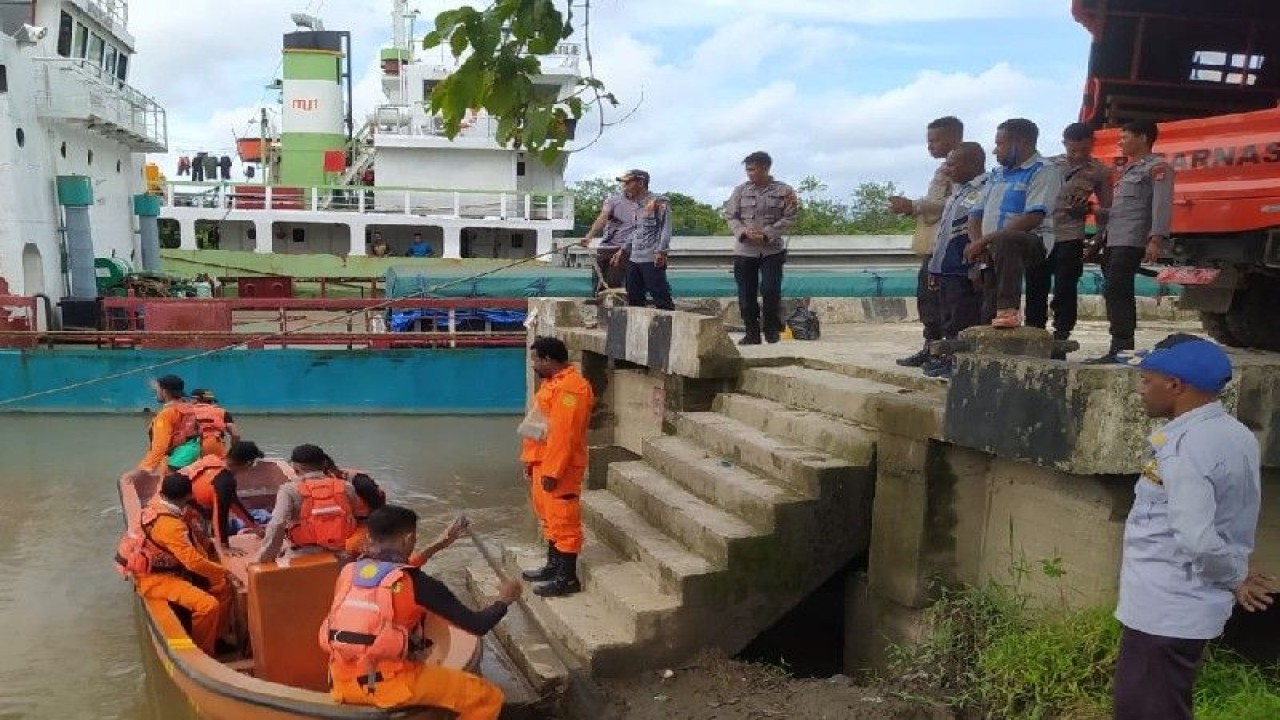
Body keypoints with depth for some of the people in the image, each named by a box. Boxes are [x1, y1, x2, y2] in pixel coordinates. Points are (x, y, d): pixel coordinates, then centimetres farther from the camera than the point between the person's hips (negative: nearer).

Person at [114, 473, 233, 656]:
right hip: (155, 578, -10)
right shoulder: (169, 525, -31)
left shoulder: (158, 504, -3)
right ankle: (202, 654, -3)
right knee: (208, 605, -24)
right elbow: (193, 561, -31)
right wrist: (223, 572, -17)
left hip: (169, 567, 10)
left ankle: (216, 638, 19)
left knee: (222, 585, 7)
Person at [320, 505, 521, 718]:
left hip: (343, 684, 7)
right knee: (488, 697, 3)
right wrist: (504, 599, 10)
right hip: (391, 685, -7)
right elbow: (478, 625, -9)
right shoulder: (418, 583, -13)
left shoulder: (348, 572, 2)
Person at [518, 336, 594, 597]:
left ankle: (568, 578, 5)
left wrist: (552, 471, -24)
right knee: (548, 516, 19)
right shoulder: (552, 382, 13)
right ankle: (553, 565, 32)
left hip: (561, 467, -10)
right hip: (543, 462, 11)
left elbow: (564, 434, -25)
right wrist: (530, 459, 17)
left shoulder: (571, 387, -21)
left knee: (564, 520, -3)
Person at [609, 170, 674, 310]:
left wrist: (661, 251, -20)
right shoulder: (638, 205, 19)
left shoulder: (659, 202, -5)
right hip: (634, 259, 9)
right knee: (633, 298, 11)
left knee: (661, 298, -9)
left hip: (652, 260, -9)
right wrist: (622, 250, 21)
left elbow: (666, 228, -11)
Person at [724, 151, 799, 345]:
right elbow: (731, 216, 4)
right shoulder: (740, 191, 6)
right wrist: (744, 232, -15)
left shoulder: (784, 191, 0)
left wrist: (766, 234, -15)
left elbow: (789, 218, -5)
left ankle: (772, 331, 10)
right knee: (746, 294, 3)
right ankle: (752, 334, 14)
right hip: (744, 250, 2)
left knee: (771, 290, -9)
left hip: (772, 249, -2)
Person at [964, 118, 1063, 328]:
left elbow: (1034, 218, -17)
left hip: (1032, 242, -7)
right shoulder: (997, 174, 23)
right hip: (991, 252, 7)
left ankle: (1009, 309, -40)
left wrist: (986, 240, -19)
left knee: (1004, 241, -40)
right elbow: (976, 213, 19)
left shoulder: (1044, 171, -3)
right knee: (987, 315, 1)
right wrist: (976, 243, -4)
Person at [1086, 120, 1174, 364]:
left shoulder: (1157, 167, -2)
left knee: (1115, 292, -17)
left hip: (1131, 242, -9)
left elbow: (1162, 204, -14)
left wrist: (1156, 239, -24)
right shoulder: (1129, 169, 26)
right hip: (1113, 241, 9)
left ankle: (1119, 349, -18)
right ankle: (1125, 348, 15)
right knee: (1119, 294, 10)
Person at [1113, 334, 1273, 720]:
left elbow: (1196, 538, -32)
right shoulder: (1234, 433, 6)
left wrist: (1234, 578, -15)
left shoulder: (1185, 447, -25)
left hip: (1164, 611, -10)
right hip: (1184, 606, 10)